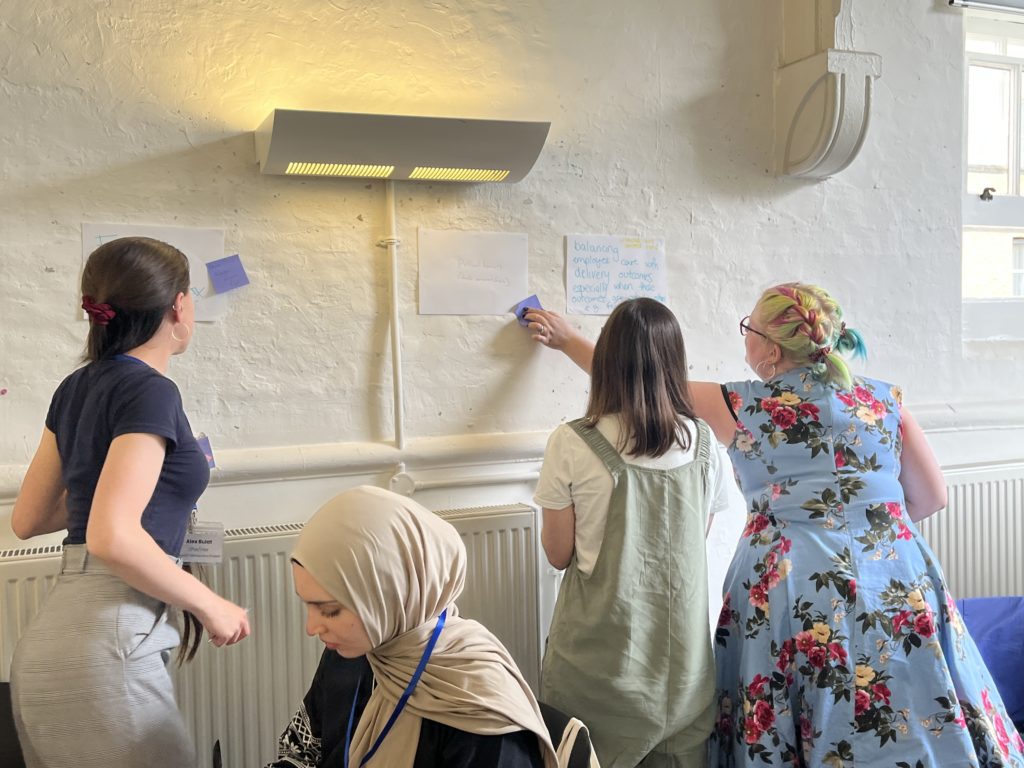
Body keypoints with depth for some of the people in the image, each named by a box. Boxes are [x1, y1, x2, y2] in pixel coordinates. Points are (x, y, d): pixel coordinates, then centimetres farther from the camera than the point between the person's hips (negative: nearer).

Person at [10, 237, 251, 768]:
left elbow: (27, 520, 17)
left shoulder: (77, 388, 10)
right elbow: (112, 538, -23)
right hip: (103, 644, -8)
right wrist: (210, 606, -13)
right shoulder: (149, 391, -13)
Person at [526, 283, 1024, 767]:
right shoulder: (884, 398, 3)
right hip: (897, 584, 3)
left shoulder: (741, 407, -5)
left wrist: (566, 339, 20)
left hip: (793, 589, -3)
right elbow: (932, 497, 9)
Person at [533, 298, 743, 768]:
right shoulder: (704, 444, -4)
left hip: (602, 654, -2)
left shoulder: (571, 446, -14)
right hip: (683, 654, 3)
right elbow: (696, 540, 9)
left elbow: (559, 554, -4)